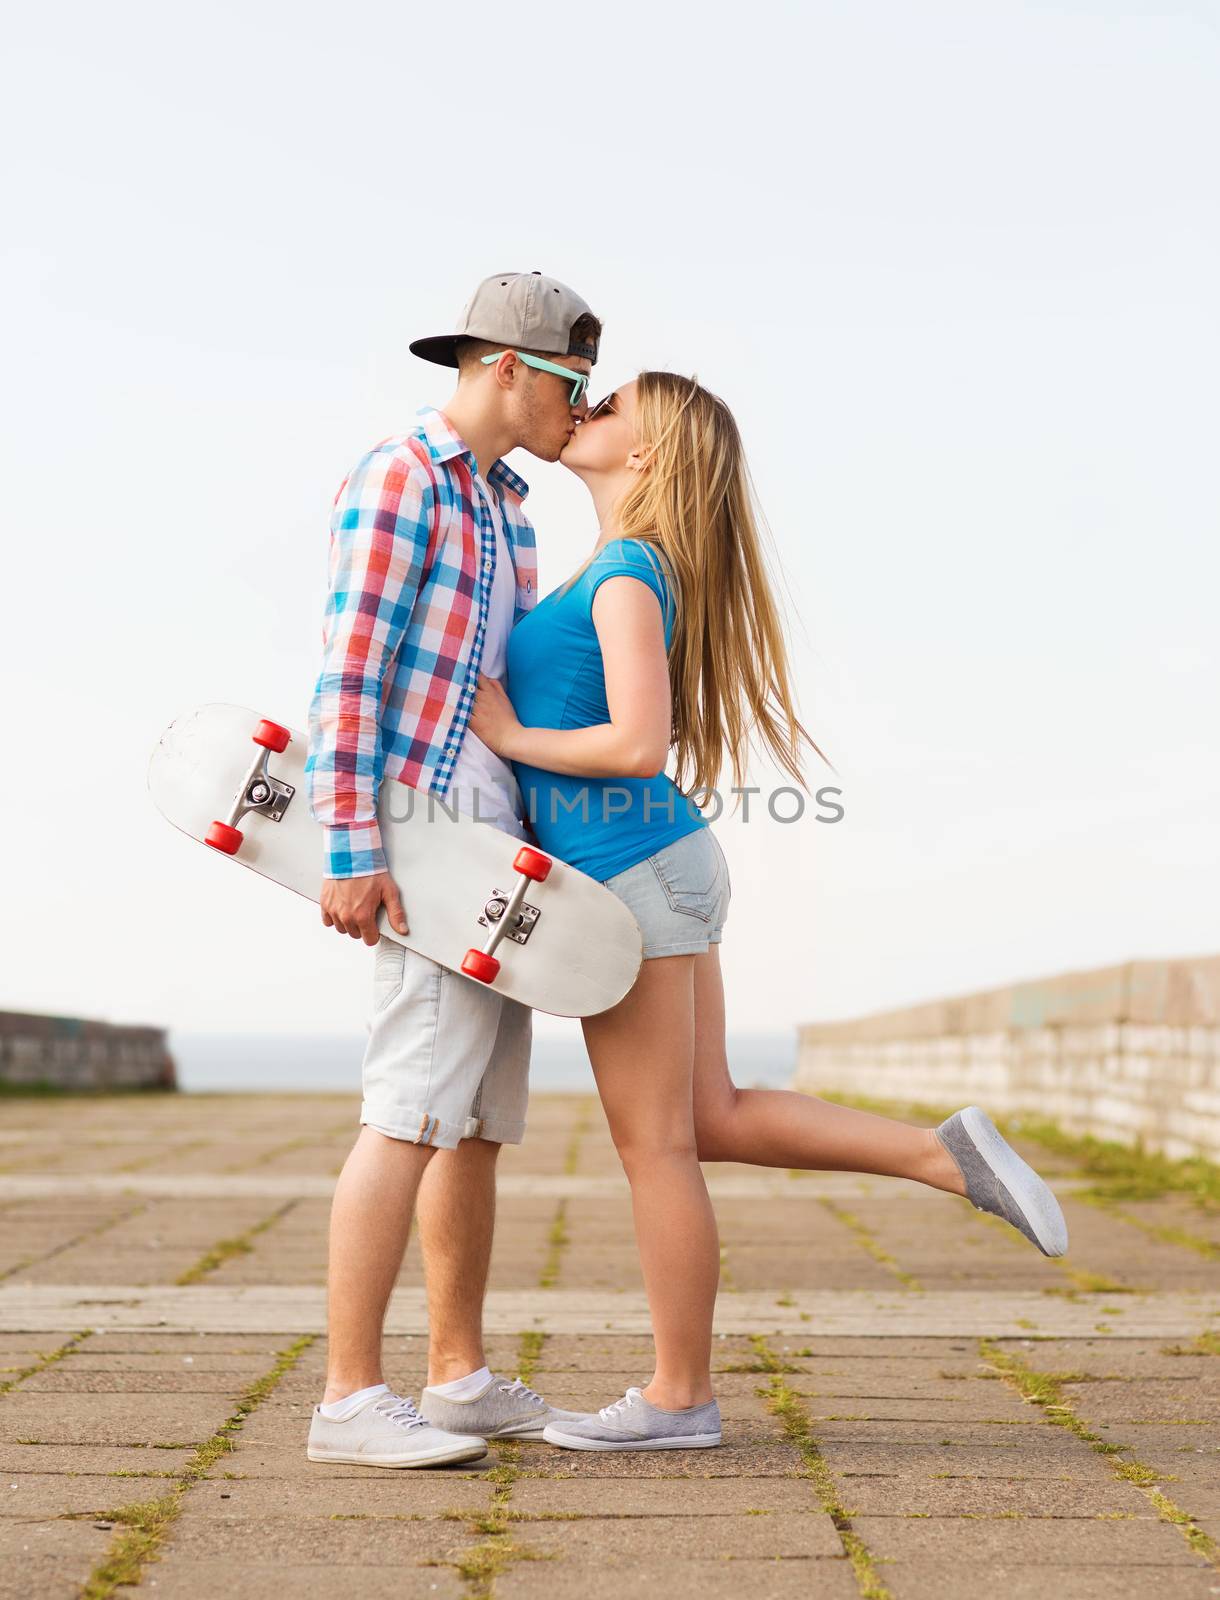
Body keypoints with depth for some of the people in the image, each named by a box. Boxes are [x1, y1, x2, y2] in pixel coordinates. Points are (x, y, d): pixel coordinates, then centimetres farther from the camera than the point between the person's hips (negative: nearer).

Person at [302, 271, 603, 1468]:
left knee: (482, 1117, 9)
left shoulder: (503, 506, 20)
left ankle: (461, 1380, 17)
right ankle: (350, 1399, -9)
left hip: (497, 840, 10)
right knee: (413, 1111, -13)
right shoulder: (396, 480, -9)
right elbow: (346, 674, -16)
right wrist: (349, 852, -22)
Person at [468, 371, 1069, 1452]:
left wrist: (511, 738, -12)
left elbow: (636, 744, -23)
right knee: (715, 1120, 13)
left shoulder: (628, 575, -13)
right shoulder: (624, 569, 15)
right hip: (665, 865, 9)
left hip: (634, 878, -9)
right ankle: (945, 1154, 10)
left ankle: (679, 1400, 10)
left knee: (655, 1143, 0)